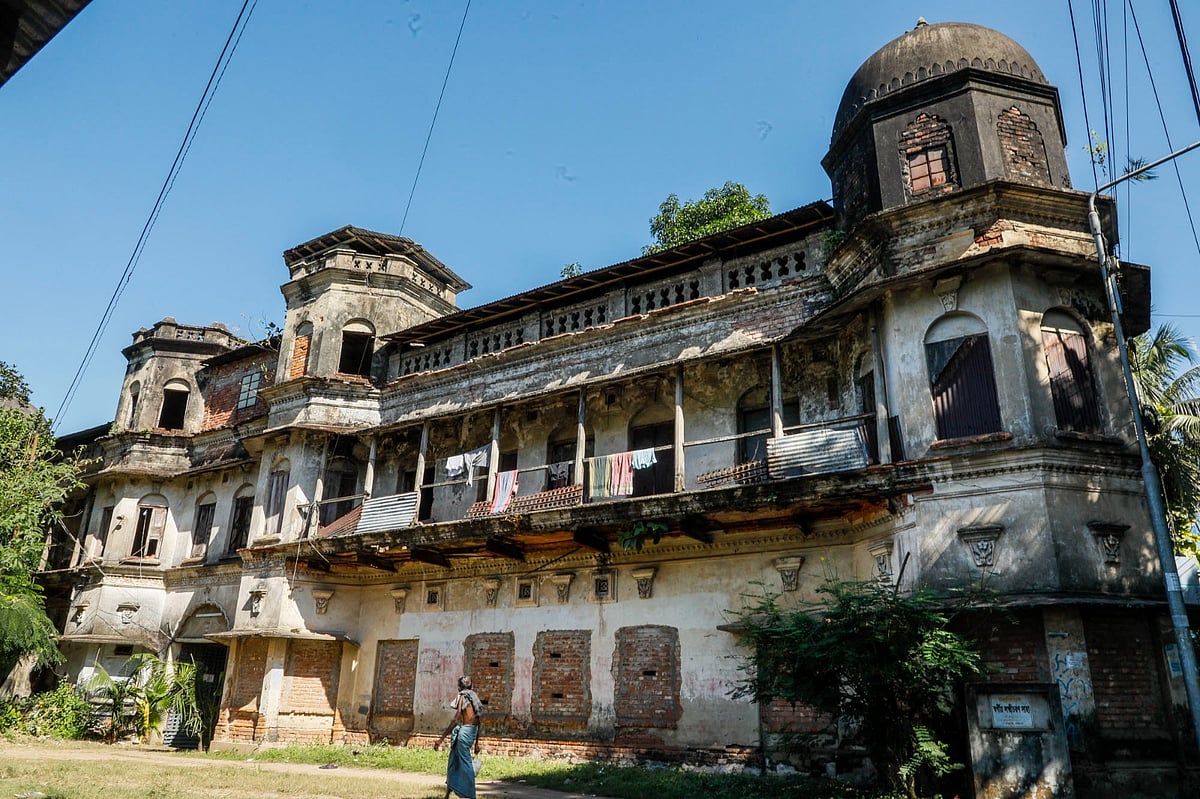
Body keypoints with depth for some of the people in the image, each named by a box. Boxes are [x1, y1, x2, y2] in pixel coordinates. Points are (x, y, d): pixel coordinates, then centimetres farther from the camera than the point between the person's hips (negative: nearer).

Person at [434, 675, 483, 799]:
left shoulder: (462, 697, -11)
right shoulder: (474, 697, 12)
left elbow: (456, 720, -20)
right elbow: (478, 722, 16)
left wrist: (441, 739, -18)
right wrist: (476, 742, 23)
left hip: (463, 731, -9)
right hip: (472, 731, 9)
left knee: (465, 764, -3)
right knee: (453, 763, 19)